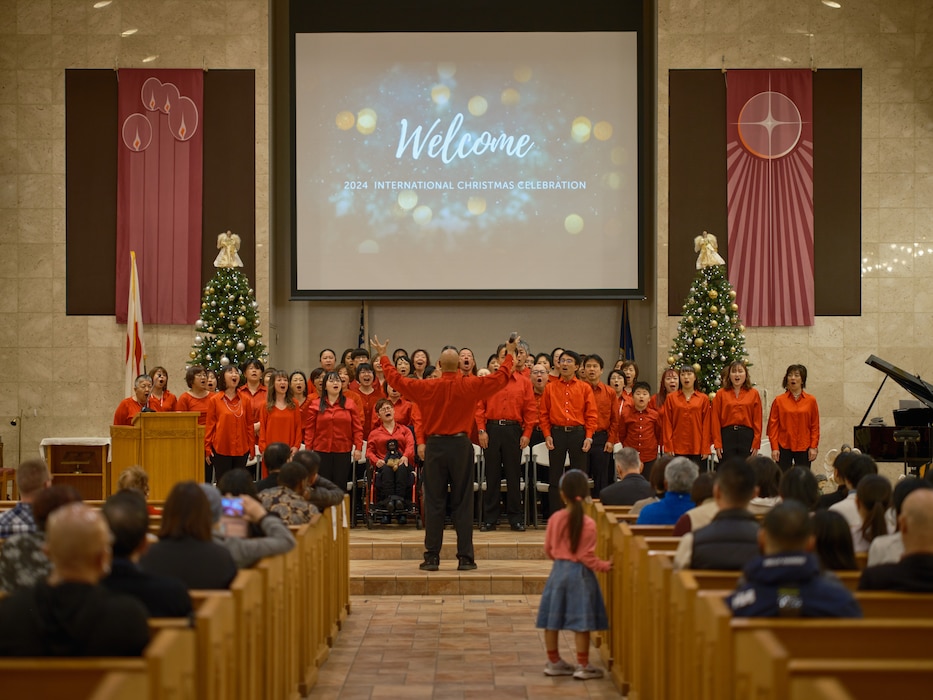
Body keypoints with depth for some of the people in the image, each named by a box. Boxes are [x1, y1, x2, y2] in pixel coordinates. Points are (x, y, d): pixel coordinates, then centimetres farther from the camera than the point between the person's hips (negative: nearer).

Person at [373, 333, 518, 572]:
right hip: (461, 446, 0)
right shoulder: (470, 386, -6)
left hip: (435, 446, 0)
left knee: (433, 503, 4)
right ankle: (465, 557, 3)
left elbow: (396, 379, 4)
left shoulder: (427, 387, -5)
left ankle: (432, 557, 3)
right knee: (462, 503, 4)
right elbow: (500, 377, 1)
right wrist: (510, 354, 17)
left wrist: (382, 356, 19)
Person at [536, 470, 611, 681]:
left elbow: (548, 549, 6)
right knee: (581, 623, 1)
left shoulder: (555, 519, -3)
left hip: (558, 571, 5)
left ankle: (553, 662, 23)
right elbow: (586, 556, -14)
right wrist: (604, 566, 0)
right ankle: (583, 666, 4)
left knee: (552, 620, 12)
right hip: (579, 573, -5)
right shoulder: (588, 524, -15)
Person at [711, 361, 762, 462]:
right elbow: (715, 420, 2)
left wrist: (756, 443, -2)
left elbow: (757, 420, 4)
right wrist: (717, 444, -5)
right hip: (726, 437, 0)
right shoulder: (721, 394, 5)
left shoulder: (753, 393, 6)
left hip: (747, 436, 0)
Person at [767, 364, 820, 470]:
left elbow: (815, 426, 5)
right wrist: (774, 448, -5)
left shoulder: (811, 400, 4)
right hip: (784, 447, 0)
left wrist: (814, 447, -1)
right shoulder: (779, 400, 3)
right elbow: (773, 425, 2)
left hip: (804, 448, 0)